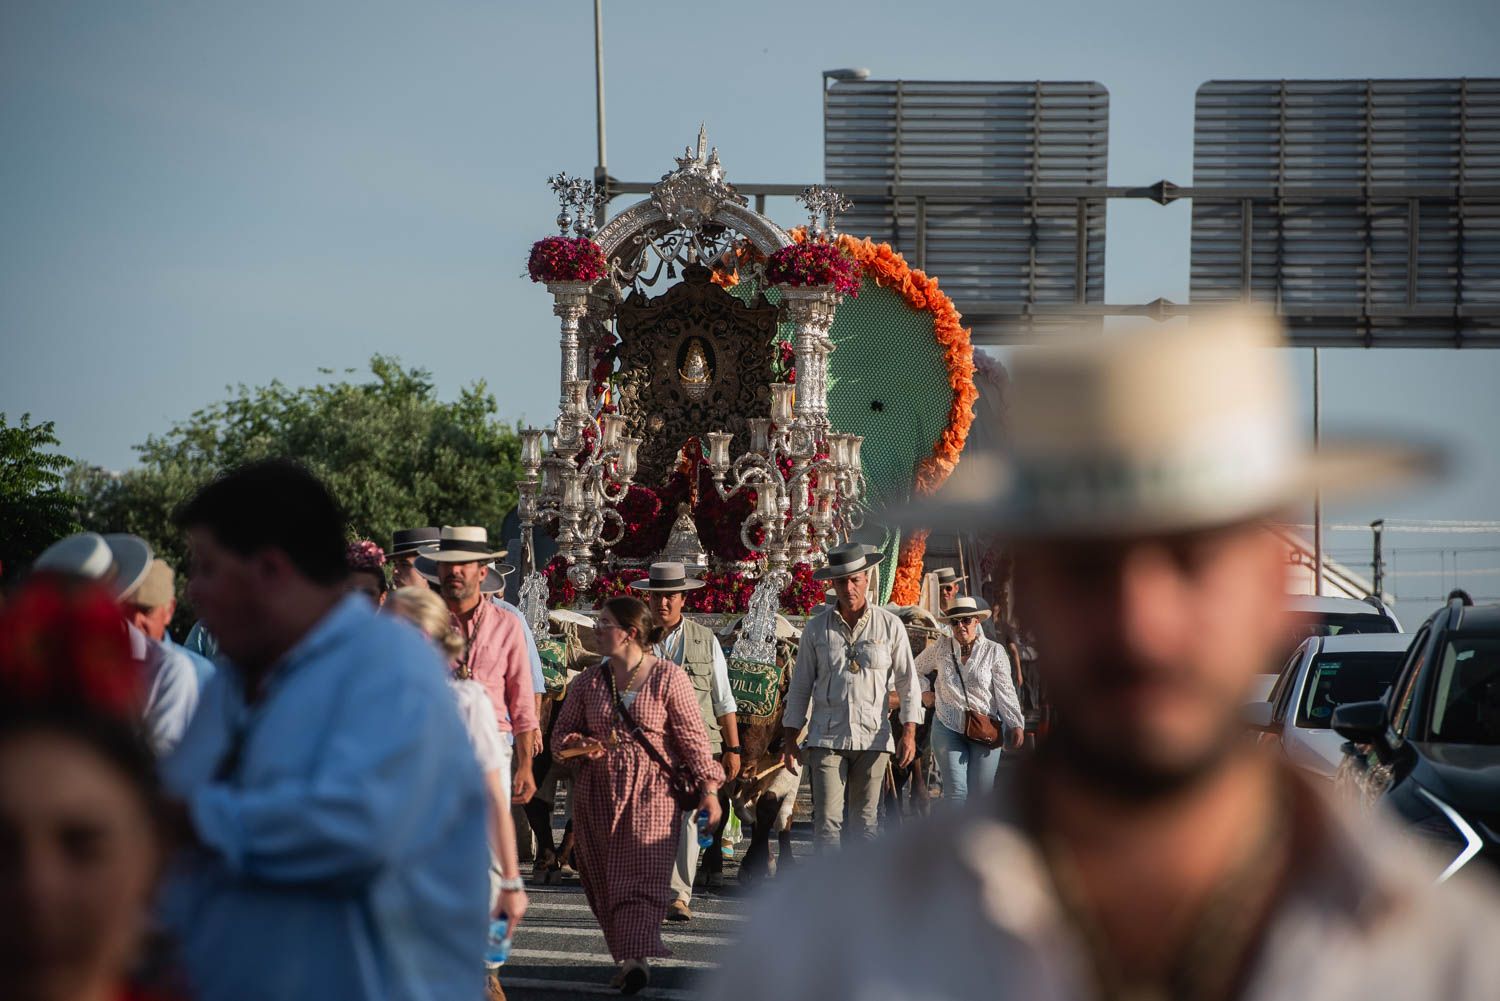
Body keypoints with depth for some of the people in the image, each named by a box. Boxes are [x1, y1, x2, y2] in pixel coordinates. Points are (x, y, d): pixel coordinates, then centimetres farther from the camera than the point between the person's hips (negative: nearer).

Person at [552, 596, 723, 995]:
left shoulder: (668, 677, -2)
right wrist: (579, 746, -7)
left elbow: (692, 735, -1)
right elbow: (562, 734, 16)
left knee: (643, 876, -12)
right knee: (605, 882, 3)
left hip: (652, 793, -4)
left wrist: (708, 787, -5)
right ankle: (630, 954, 11)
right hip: (598, 793, 4)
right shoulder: (587, 683, 9)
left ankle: (635, 957, -21)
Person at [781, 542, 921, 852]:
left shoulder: (890, 626, 4)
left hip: (873, 737, 0)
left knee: (867, 817, 3)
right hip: (827, 737, 0)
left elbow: (908, 683, 6)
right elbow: (800, 687, 10)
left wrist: (909, 732, -5)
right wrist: (790, 739, 6)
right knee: (827, 818, -6)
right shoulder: (816, 628, 6)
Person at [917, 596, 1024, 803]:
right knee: (956, 791, -9)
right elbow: (916, 669, 24)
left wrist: (1016, 724, -9)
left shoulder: (994, 651, 1)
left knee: (981, 792, 0)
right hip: (948, 729, 1)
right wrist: (924, 690, 9)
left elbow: (1005, 691, -3)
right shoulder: (941, 648, 6)